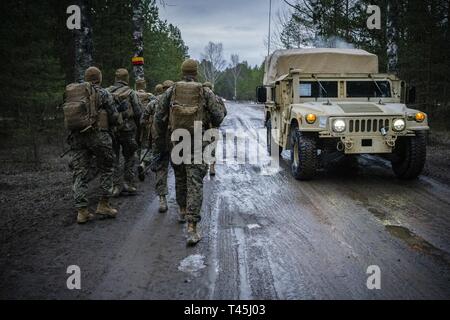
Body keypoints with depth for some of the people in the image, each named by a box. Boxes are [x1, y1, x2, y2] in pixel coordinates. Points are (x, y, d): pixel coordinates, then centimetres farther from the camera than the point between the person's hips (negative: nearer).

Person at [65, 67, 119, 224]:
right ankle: (103, 205, 12)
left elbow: (67, 117, 9)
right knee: (106, 169, 12)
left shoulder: (71, 93, 10)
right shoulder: (102, 93, -3)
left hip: (76, 136, 4)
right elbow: (114, 117, -4)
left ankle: (82, 211, 5)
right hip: (98, 135, -4)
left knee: (80, 173, 6)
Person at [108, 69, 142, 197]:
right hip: (127, 129, -2)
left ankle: (116, 186, 9)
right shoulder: (130, 92, -4)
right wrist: (138, 126, 7)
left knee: (113, 158, 8)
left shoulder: (106, 92, 4)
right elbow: (138, 112, -8)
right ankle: (129, 184, 11)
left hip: (110, 129, 2)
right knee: (129, 157, 11)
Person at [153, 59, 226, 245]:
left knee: (180, 178, 24)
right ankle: (192, 227, -12)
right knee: (195, 183, -5)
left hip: (176, 144, 3)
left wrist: (159, 144, 10)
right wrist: (221, 110, 20)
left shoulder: (170, 92, 3)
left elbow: (159, 119, 3)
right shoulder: (206, 93, -3)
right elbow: (217, 118, -3)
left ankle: (183, 211, 40)